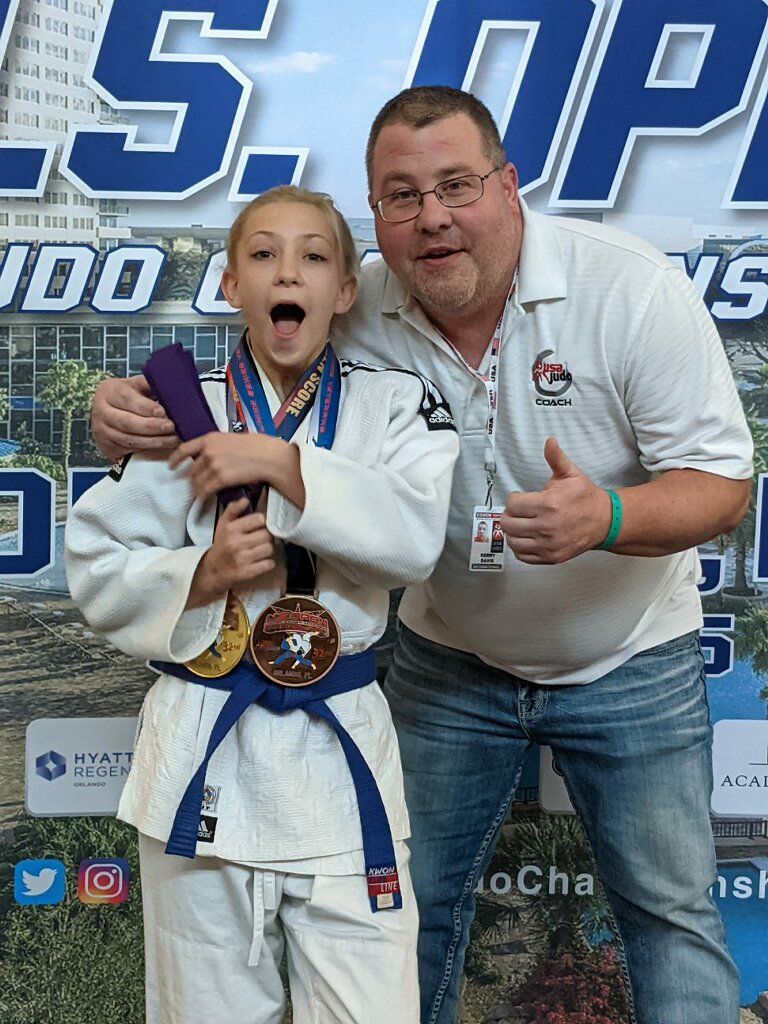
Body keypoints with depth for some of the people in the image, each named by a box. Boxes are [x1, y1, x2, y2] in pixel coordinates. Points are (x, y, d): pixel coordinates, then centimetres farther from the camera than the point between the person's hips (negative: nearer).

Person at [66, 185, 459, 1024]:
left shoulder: (393, 403, 1)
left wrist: (281, 463, -19)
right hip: (203, 745, 0)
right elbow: (98, 572, 2)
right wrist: (202, 575, -15)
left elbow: (416, 538, -16)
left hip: (340, 747, 0)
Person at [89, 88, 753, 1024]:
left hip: (629, 665, -2)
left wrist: (607, 519, -41)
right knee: (415, 900, 14)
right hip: (450, 660, 2)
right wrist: (130, 411, -27)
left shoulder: (630, 286, -21)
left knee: (670, 910, 10)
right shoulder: (357, 310, -14)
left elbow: (722, 483, -19)